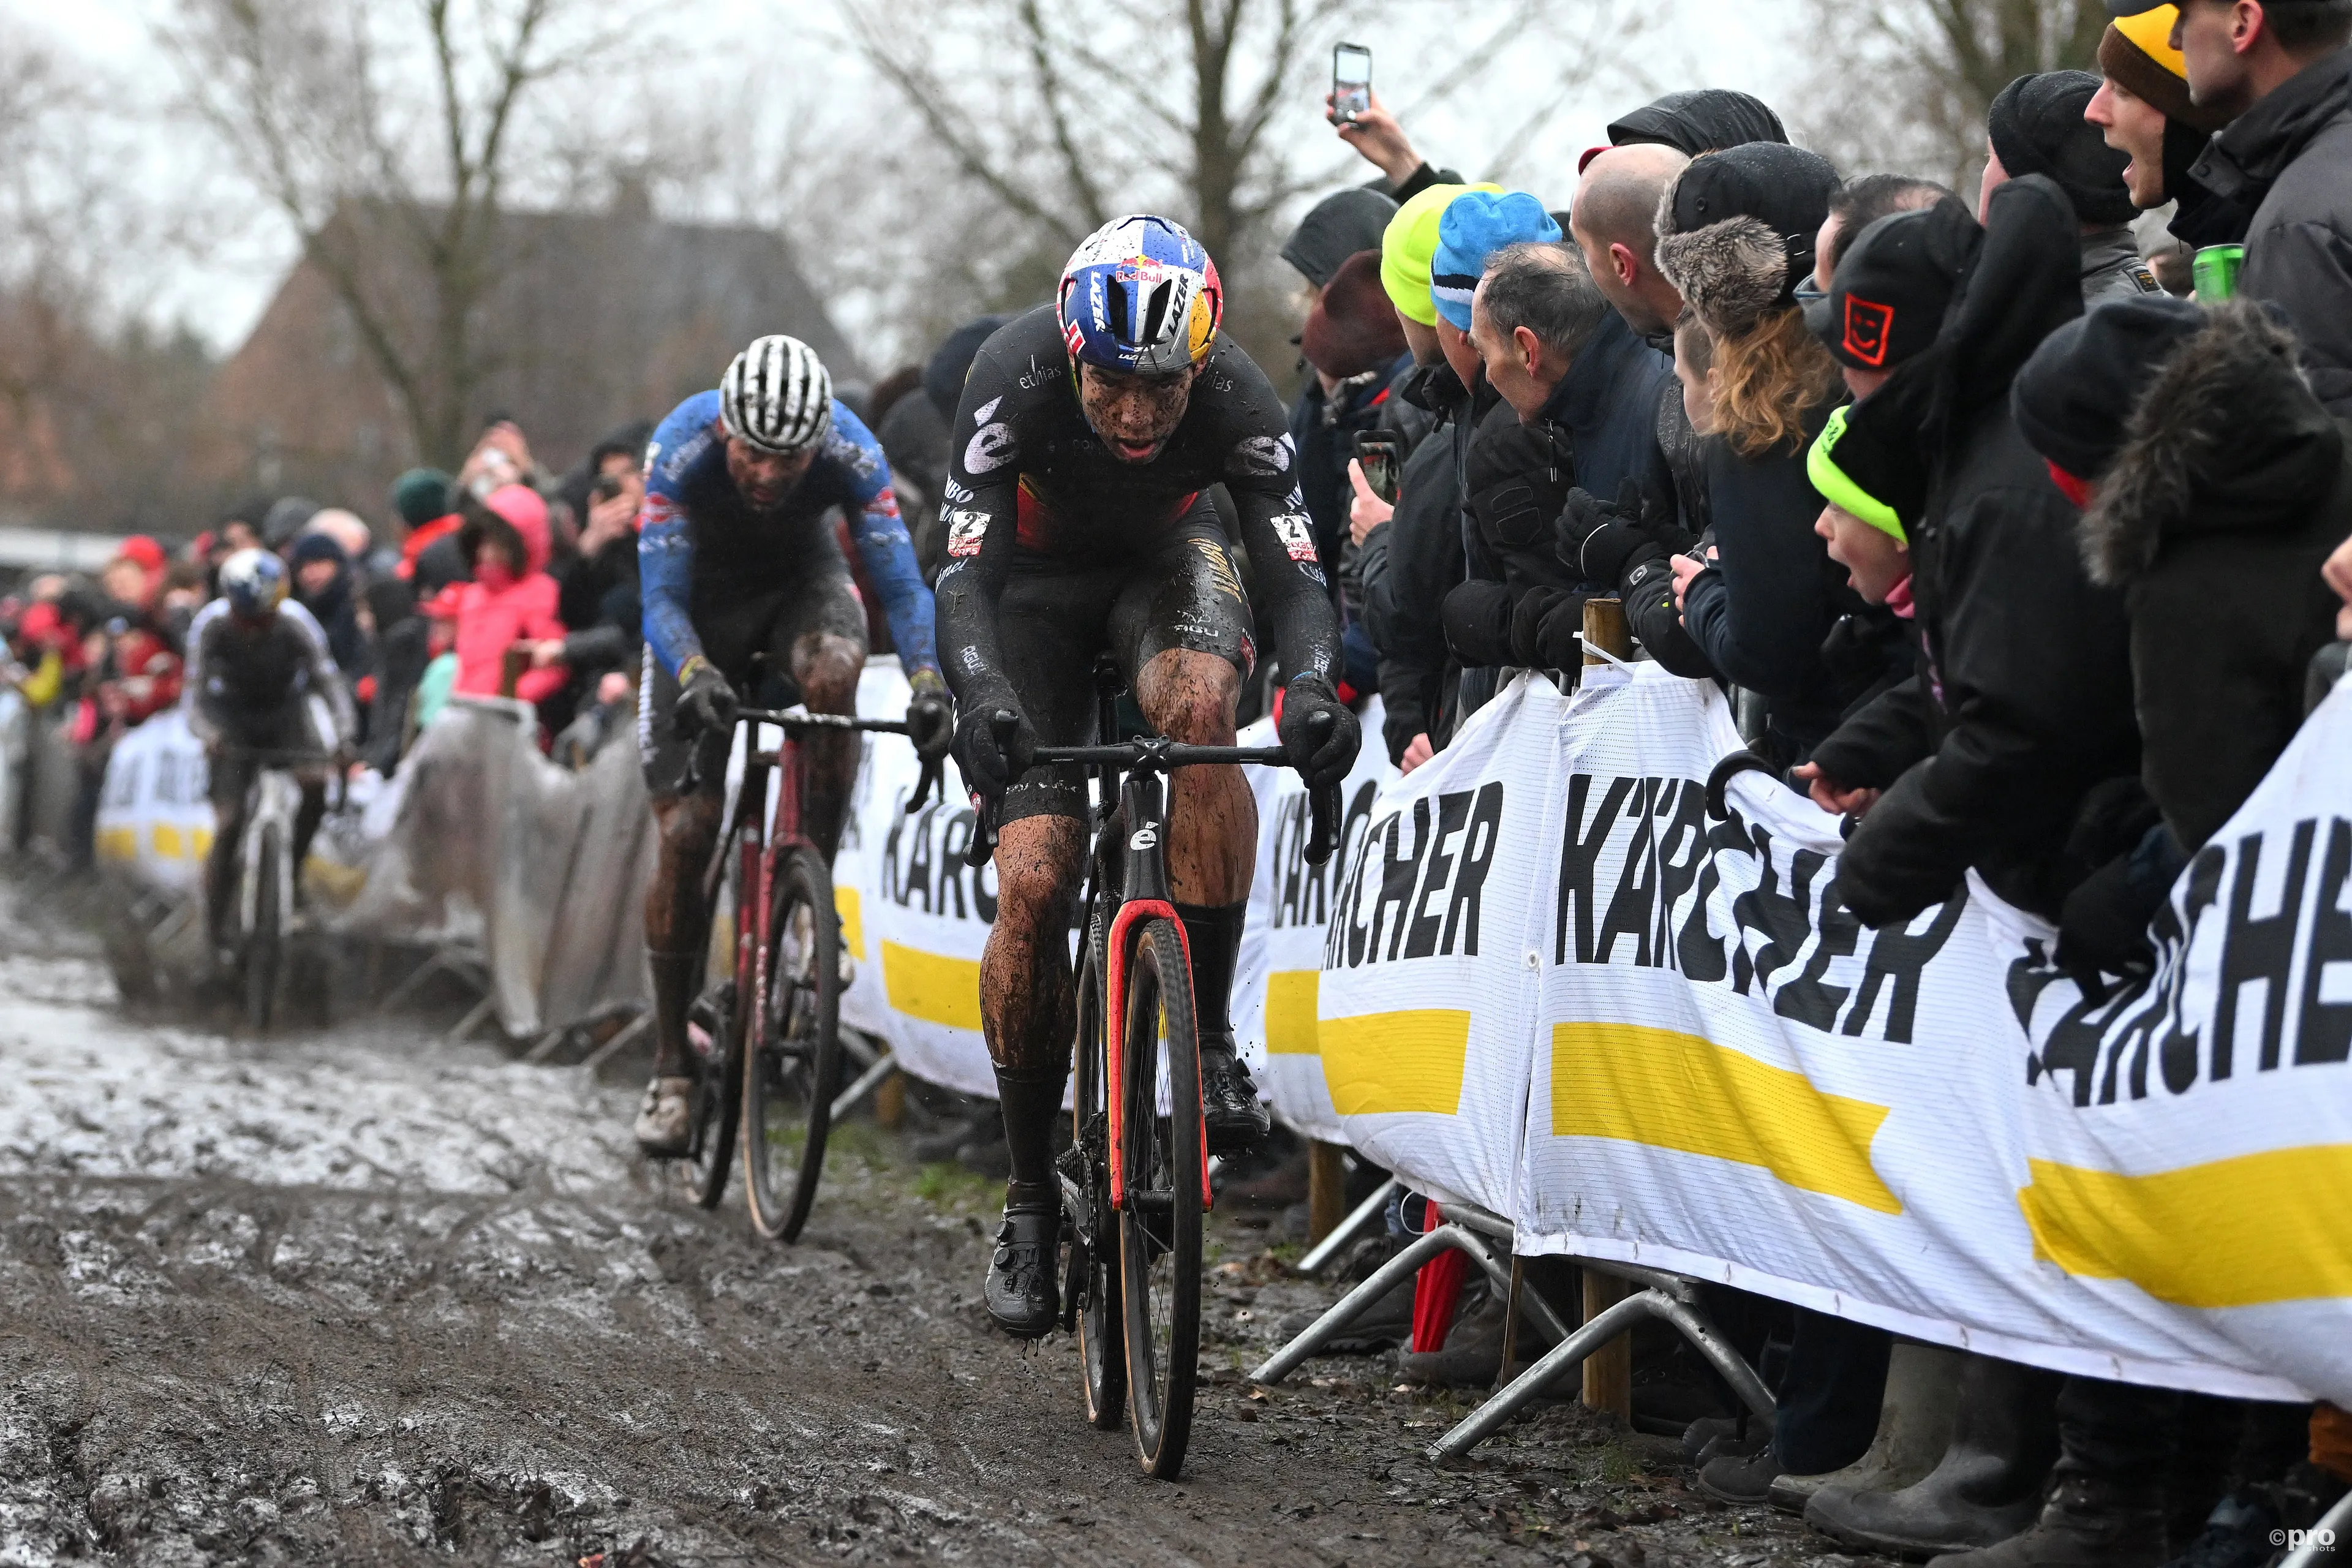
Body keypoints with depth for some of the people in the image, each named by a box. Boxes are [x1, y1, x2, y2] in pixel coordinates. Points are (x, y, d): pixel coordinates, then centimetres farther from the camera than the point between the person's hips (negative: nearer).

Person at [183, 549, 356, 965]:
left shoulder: (295, 623, -26)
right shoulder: (211, 625, -25)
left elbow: (329, 681, -26)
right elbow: (194, 692, -25)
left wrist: (343, 732, -43)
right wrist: (205, 733, -45)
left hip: (286, 712, 1)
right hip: (232, 720, -1)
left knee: (316, 783, -28)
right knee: (228, 824, -12)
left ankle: (293, 865, -4)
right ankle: (218, 928, 1)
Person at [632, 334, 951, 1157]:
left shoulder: (851, 452, -31)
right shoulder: (681, 447, -34)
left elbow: (902, 582, -31)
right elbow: (661, 595, -34)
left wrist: (929, 681, -50)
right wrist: (694, 675, -54)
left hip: (802, 578, 1)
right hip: (703, 592, -1)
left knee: (832, 669, -37)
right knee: (687, 830, -8)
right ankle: (671, 1069, 2)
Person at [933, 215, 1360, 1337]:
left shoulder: (1237, 401, -30)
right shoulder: (1015, 381, -34)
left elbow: (1292, 571, -33)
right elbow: (965, 574, -37)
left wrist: (1312, 687, -54)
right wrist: (982, 698, -56)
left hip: (1164, 561, 1)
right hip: (1038, 578, -1)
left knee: (1202, 704, -35)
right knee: (1034, 880, -13)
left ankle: (1207, 1037, -24)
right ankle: (1030, 1196, 1)